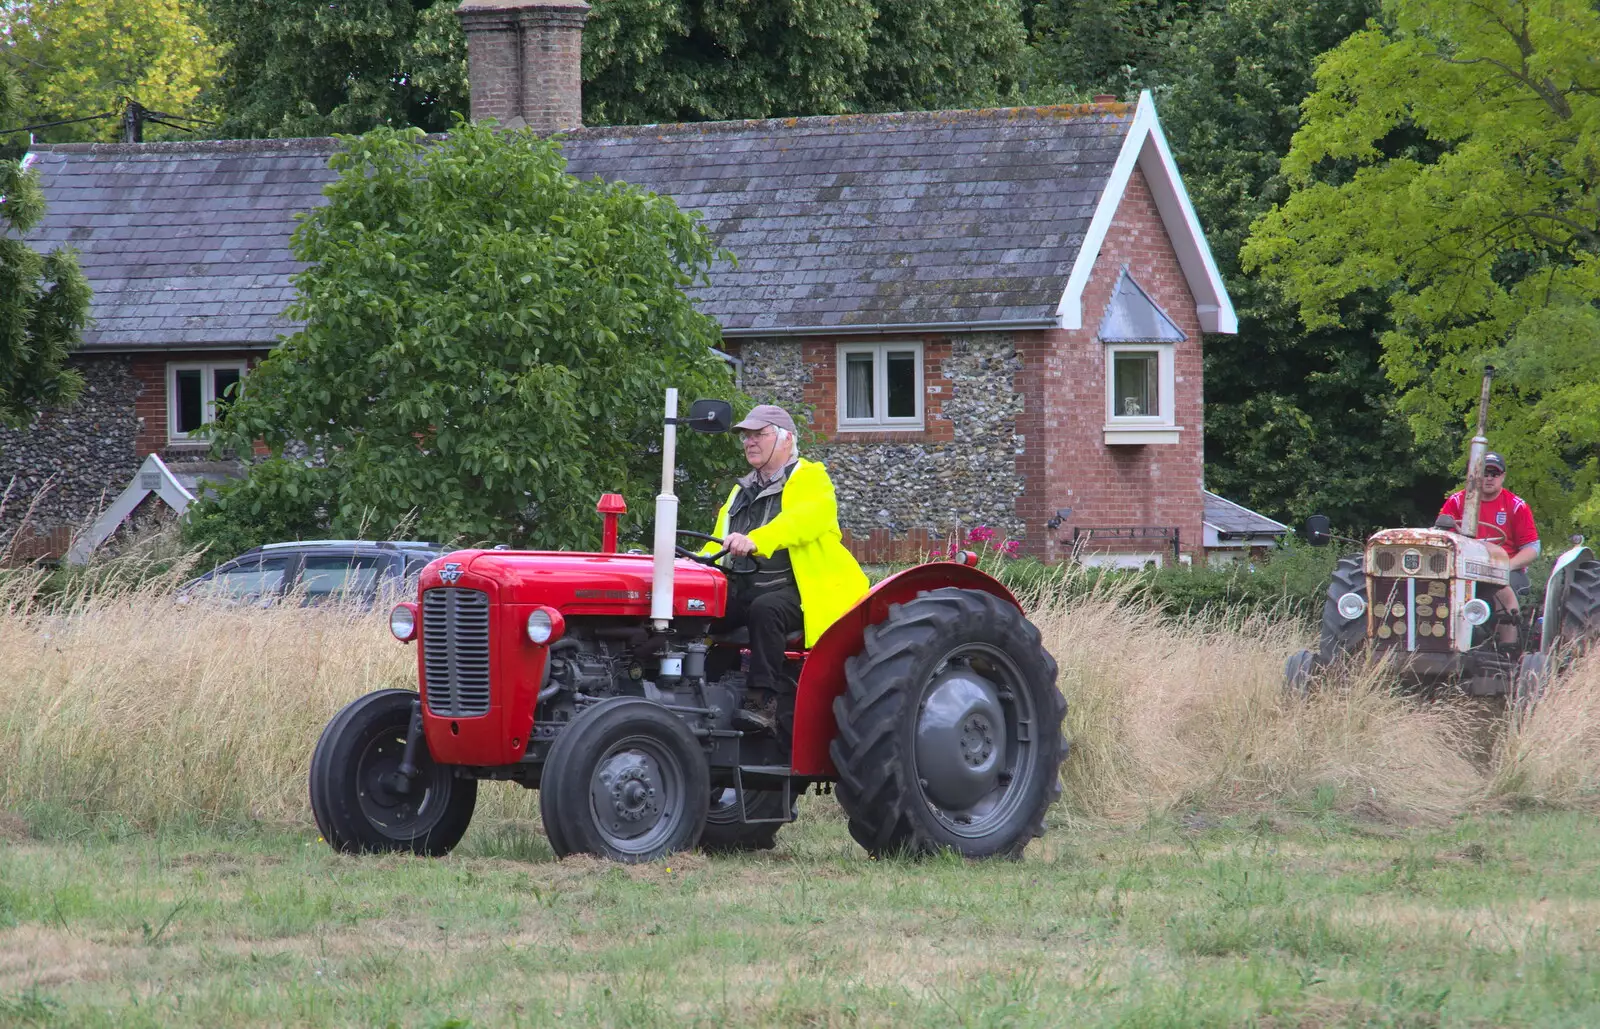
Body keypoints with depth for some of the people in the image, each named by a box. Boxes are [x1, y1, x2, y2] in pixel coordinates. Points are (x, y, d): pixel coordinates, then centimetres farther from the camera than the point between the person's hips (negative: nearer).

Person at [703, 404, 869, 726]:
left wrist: (755, 540, -38)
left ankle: (764, 700, -39)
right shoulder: (742, 492, 26)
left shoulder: (810, 479, 3)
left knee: (766, 609, -38)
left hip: (796, 589, -6)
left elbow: (804, 520, -20)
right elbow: (719, 544, 23)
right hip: (743, 590, 6)